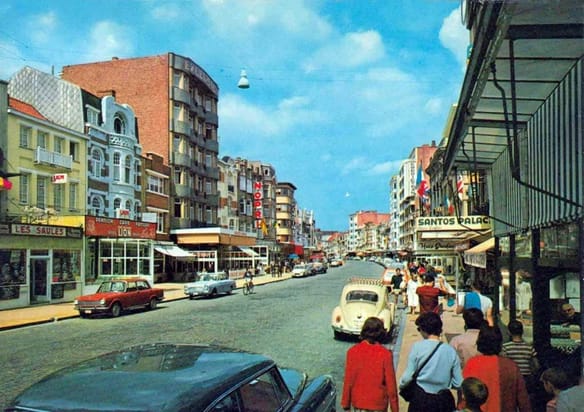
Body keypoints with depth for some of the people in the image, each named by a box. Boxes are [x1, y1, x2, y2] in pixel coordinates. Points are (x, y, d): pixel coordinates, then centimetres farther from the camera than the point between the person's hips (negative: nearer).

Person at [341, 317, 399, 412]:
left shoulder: (353, 351, -9)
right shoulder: (386, 354, -14)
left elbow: (348, 381, -5)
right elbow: (391, 384, -10)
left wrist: (346, 403, 5)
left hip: (358, 401, 2)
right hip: (378, 404, -2)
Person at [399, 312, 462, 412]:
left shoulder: (417, 347, -11)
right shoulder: (451, 351, -4)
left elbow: (408, 376, -10)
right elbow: (458, 383, -1)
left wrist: (401, 385, 11)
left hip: (420, 398, -2)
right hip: (444, 400, 2)